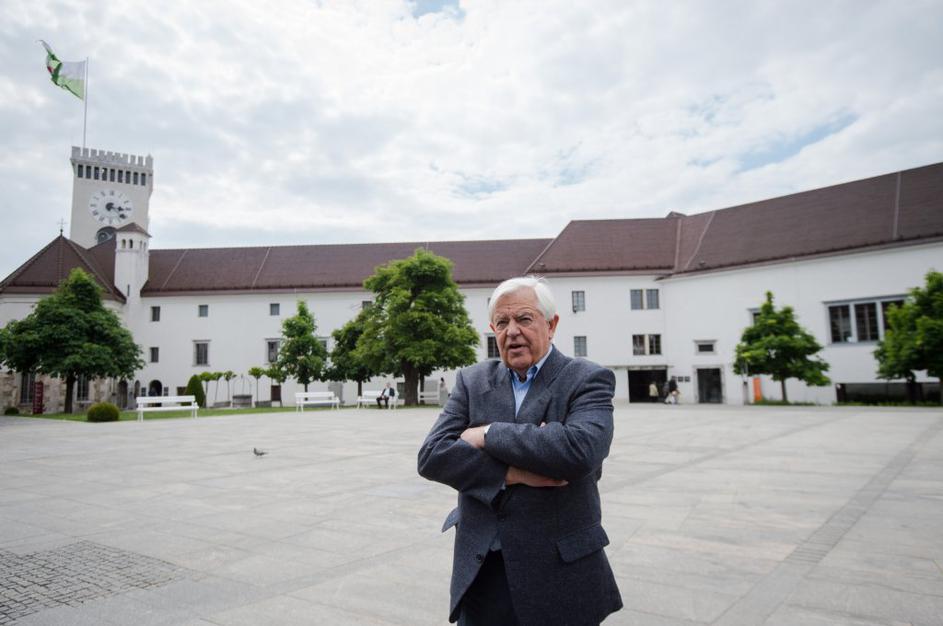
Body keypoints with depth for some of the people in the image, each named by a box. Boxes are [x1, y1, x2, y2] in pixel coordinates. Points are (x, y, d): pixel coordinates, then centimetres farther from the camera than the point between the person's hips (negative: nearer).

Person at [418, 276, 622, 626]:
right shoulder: (472, 381, 3)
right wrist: (512, 473, -18)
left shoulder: (588, 380, -7)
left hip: (560, 572, -2)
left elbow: (581, 448, -25)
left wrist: (489, 434, -18)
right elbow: (432, 456, -7)